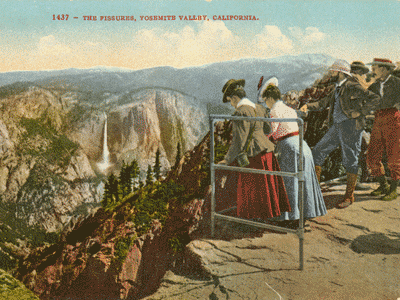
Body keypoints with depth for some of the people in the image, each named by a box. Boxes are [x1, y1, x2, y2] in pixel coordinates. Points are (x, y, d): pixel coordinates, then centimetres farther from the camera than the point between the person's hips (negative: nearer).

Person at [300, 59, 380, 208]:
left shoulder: (353, 87, -9)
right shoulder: (337, 90, 17)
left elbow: (374, 98, -13)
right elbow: (323, 103, 23)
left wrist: (360, 112, -16)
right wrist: (308, 106, 7)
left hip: (351, 127, -8)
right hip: (336, 127, 8)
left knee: (350, 160, -1)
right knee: (317, 152, 3)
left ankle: (349, 196, 11)